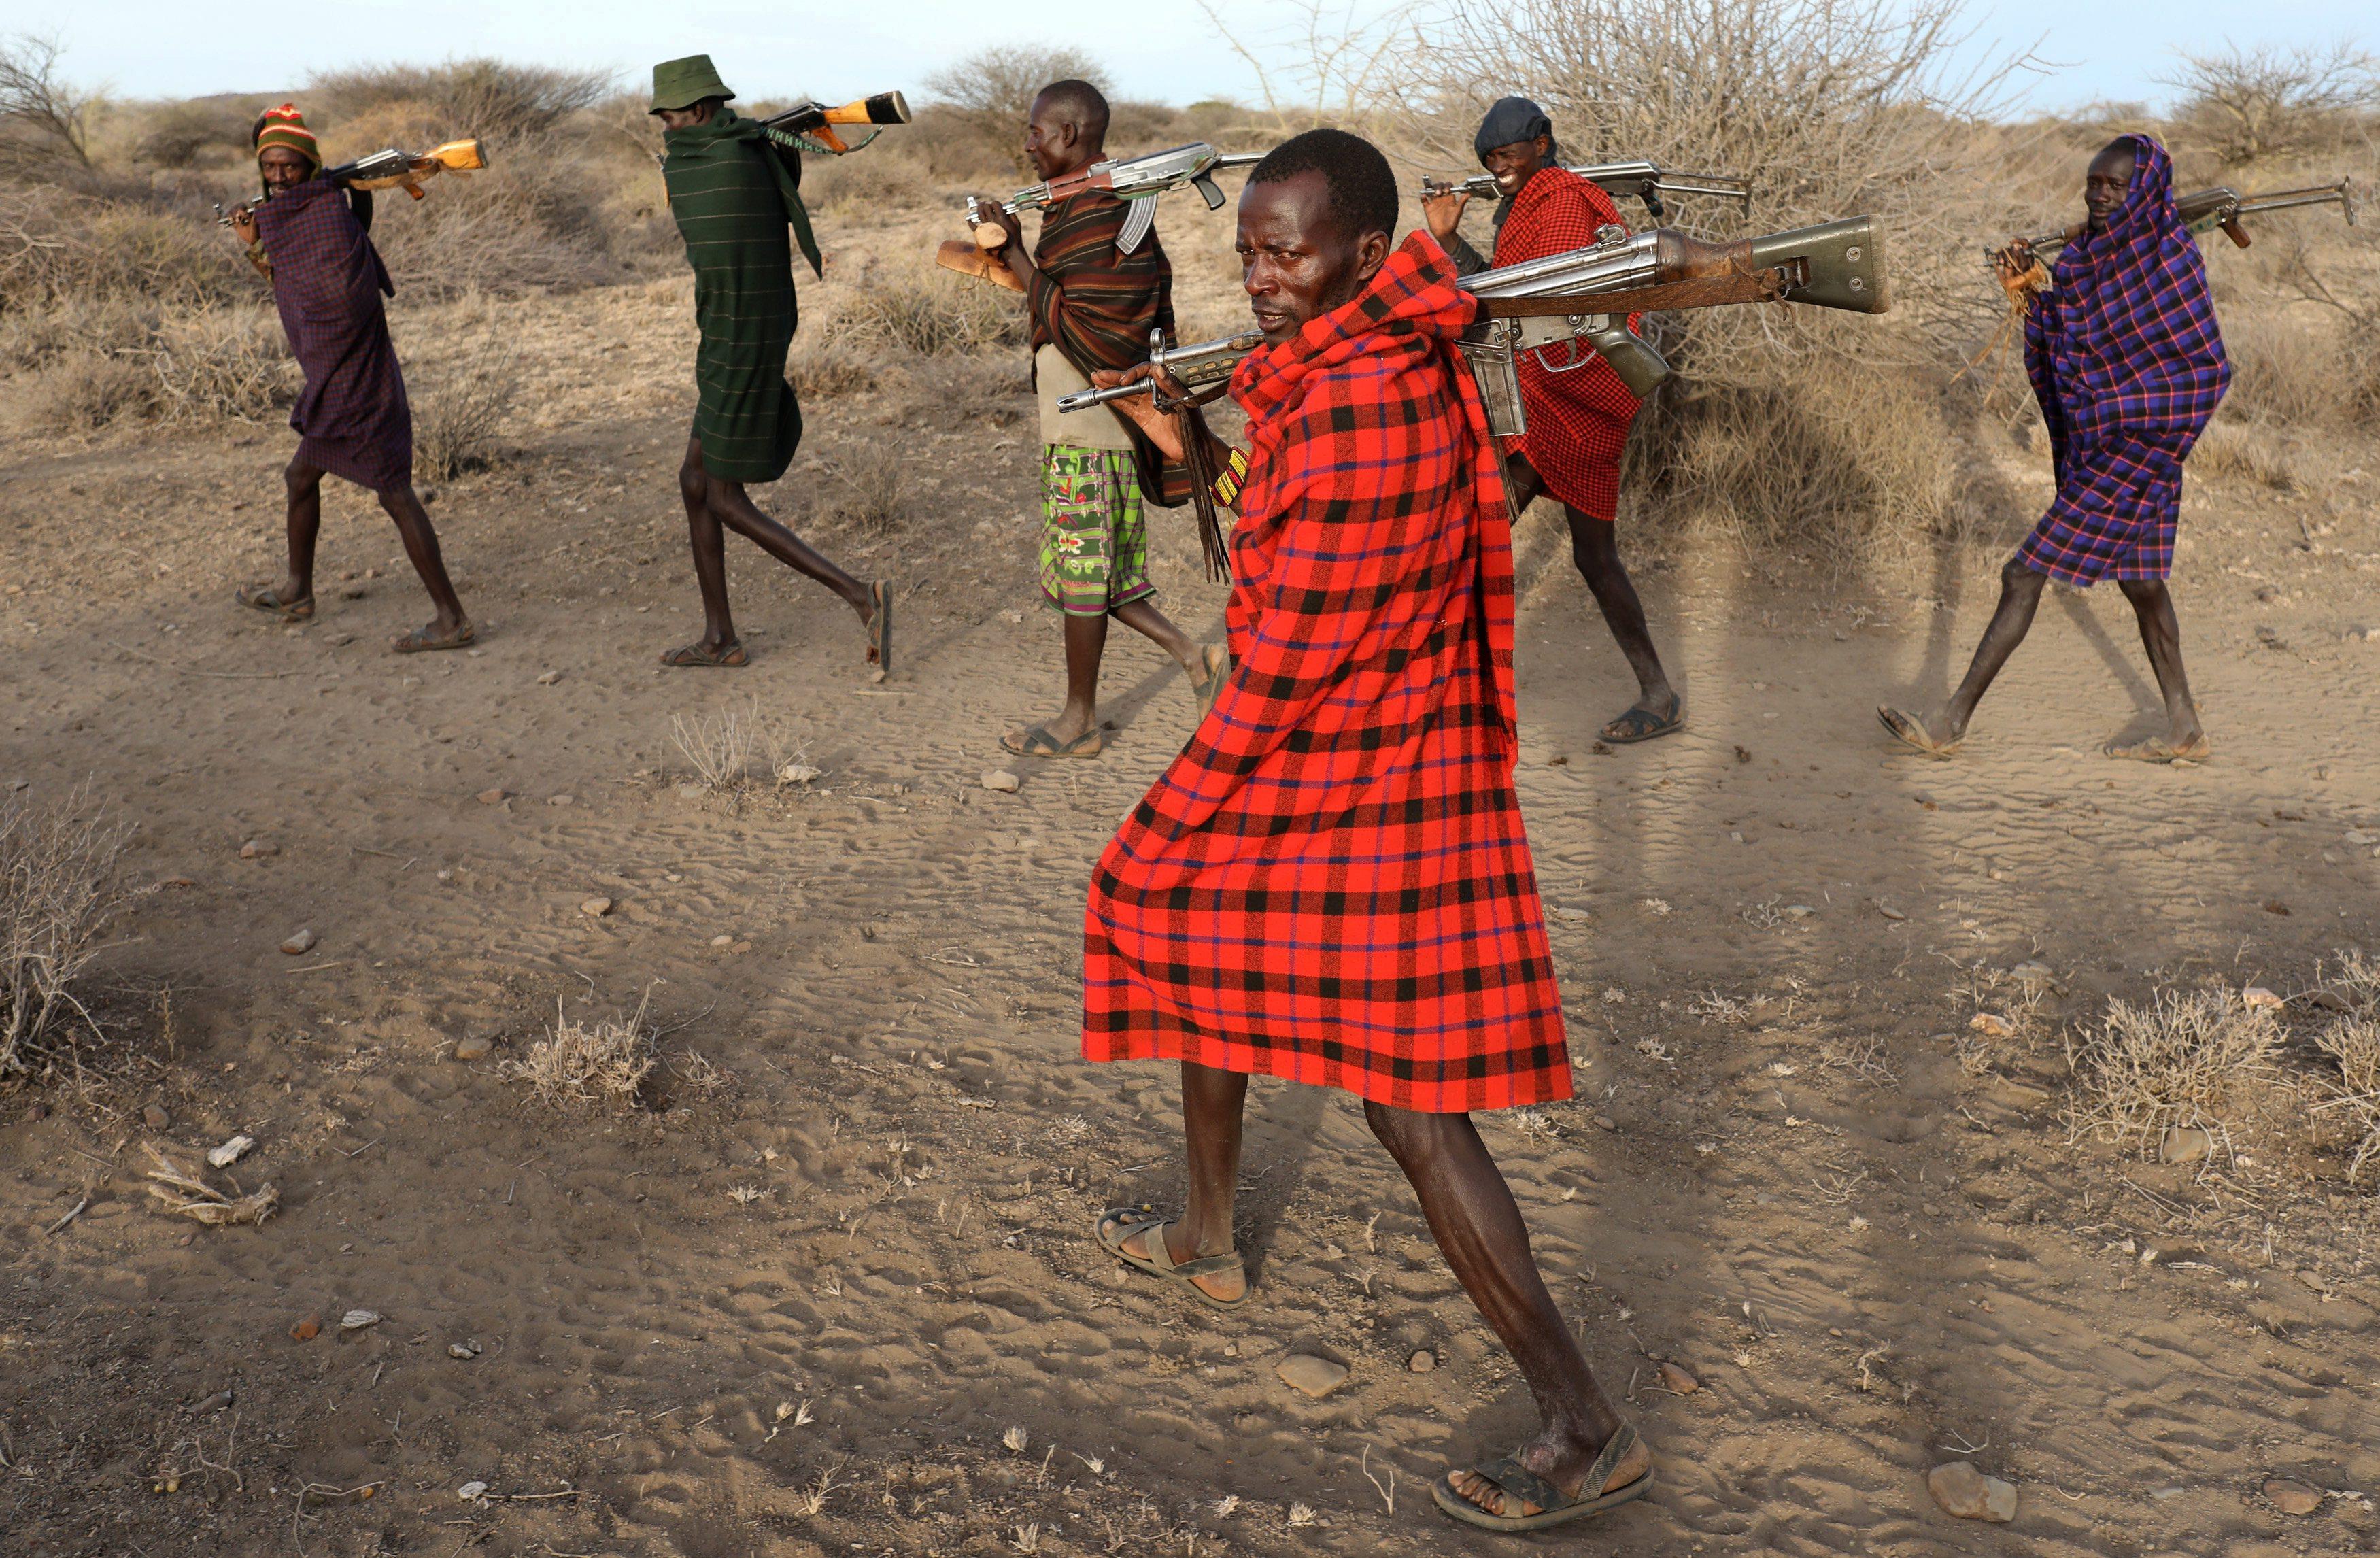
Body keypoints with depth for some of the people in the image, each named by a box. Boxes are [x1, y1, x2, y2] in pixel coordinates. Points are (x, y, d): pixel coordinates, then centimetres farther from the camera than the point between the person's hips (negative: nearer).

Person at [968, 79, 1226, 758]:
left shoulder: (1092, 216, -19)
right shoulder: (1107, 202, 13)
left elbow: (1072, 329, -22)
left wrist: (1015, 255, -18)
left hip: (1088, 428, -10)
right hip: (1085, 422, 10)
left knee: (1081, 573, 1)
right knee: (1087, 570, 16)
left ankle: (1080, 720, 13)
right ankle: (1191, 655, 19)